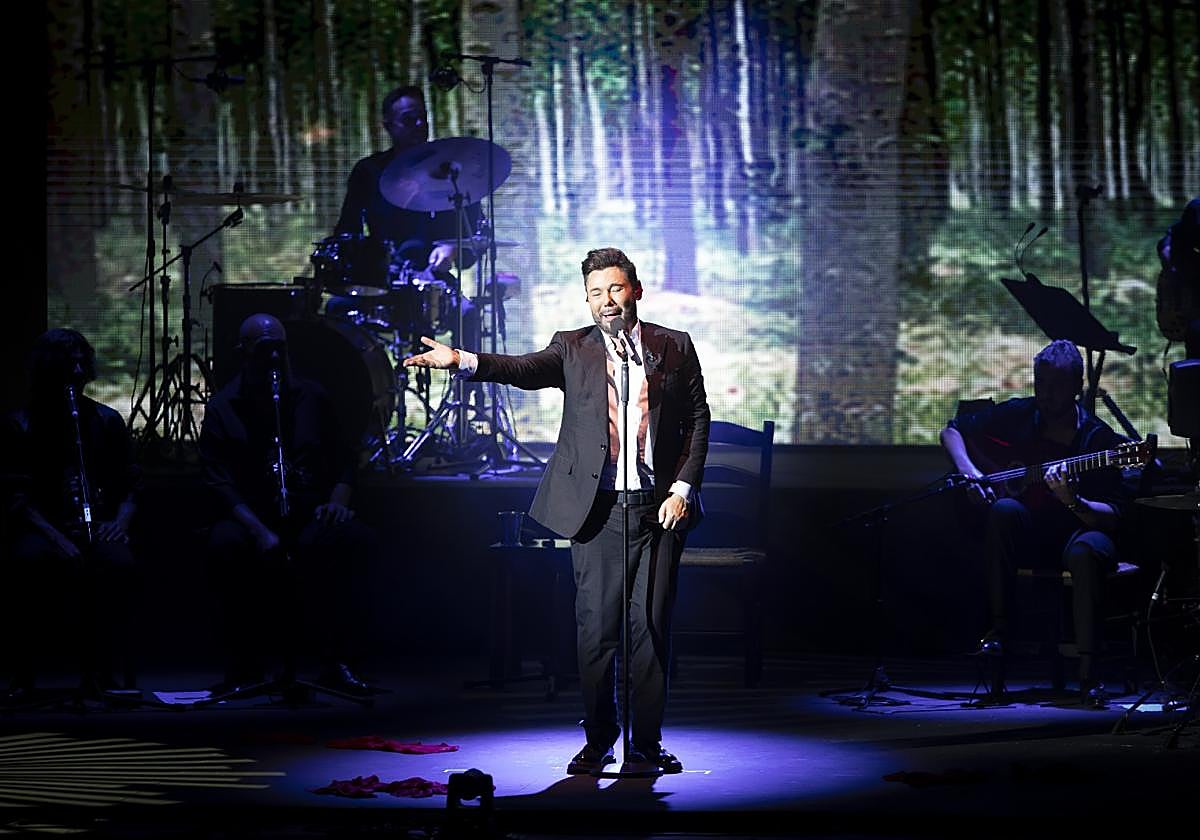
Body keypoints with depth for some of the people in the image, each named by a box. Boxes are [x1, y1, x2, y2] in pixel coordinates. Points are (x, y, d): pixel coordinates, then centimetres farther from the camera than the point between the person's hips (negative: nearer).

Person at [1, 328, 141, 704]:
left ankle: (100, 672, -24)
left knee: (118, 563, -34)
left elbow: (130, 488, 12)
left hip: (97, 528, 2)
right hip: (42, 528, -2)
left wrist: (120, 521, -10)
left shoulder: (106, 420, 11)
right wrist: (56, 536, -21)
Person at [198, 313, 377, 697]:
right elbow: (221, 485, -7)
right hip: (250, 518, -2)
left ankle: (337, 661, -25)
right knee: (224, 544, -37)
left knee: (358, 537, -32)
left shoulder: (311, 396, 13)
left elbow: (344, 459, 15)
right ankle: (245, 664, -21)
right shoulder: (222, 408, 3)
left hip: (312, 519, 2)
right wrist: (259, 531, -24)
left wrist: (338, 501, -8)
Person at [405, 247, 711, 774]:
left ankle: (646, 744, 9)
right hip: (597, 509, 0)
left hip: (659, 508, 0)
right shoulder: (573, 348, 6)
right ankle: (598, 742, 13)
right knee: (596, 628, 2)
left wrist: (683, 488, -2)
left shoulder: (675, 348, 7)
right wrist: (463, 361, -30)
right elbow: (526, 369, -12)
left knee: (651, 626, 2)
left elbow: (697, 420, 8)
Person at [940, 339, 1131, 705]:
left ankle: (1087, 671, -36)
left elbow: (1112, 517, -15)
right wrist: (969, 472, -8)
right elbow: (952, 431, 12)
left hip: (1074, 533, -2)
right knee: (1004, 509, -32)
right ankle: (999, 628, -27)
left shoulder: (1098, 438, -9)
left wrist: (1072, 501, -35)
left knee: (1090, 547, -38)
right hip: (1025, 535, 2)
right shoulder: (1017, 415, 0)